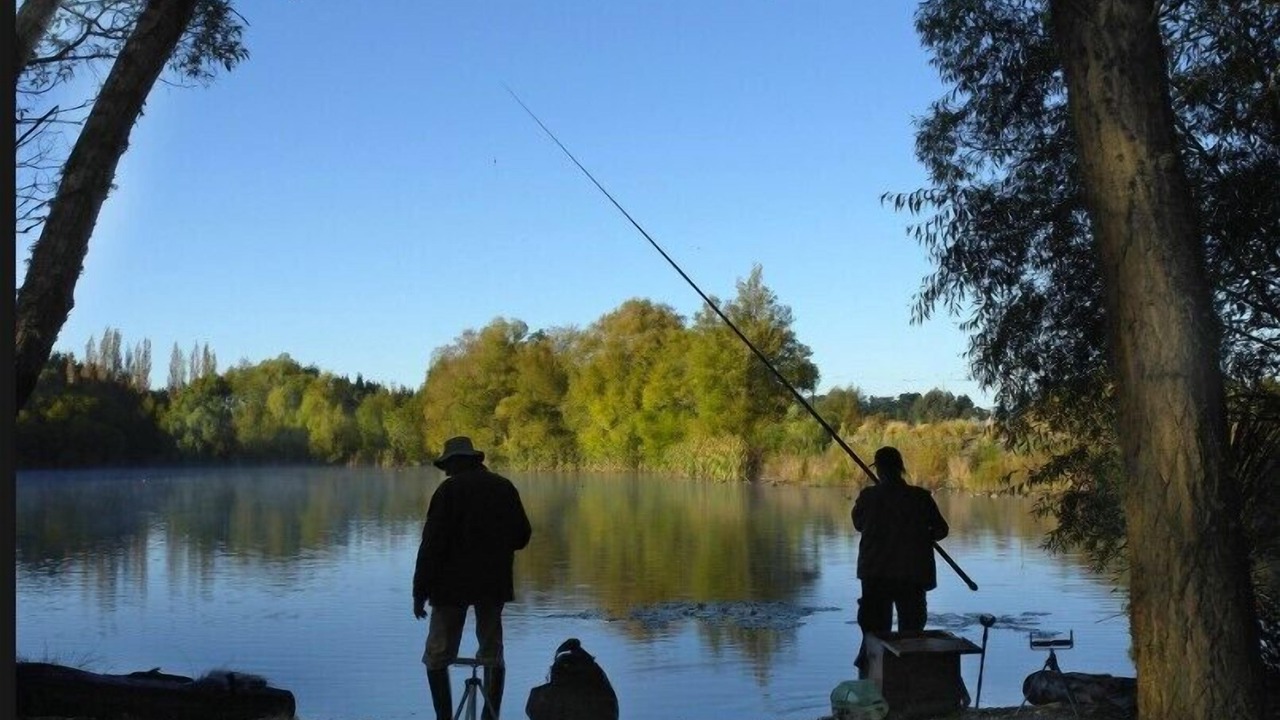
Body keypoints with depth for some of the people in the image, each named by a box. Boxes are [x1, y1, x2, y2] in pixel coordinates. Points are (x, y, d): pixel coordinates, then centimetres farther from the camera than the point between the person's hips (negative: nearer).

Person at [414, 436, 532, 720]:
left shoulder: (450, 489, -8)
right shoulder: (504, 487, 7)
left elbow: (432, 542, -12)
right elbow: (522, 536, 11)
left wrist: (420, 590, -9)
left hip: (453, 584, -5)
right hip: (495, 584, 5)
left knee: (437, 657, 3)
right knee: (493, 653, 14)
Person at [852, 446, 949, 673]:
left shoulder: (868, 496, -8)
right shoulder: (920, 497, -6)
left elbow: (858, 524, 8)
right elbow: (941, 529, 3)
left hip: (875, 573, 0)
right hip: (912, 574, 0)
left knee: (875, 627, 7)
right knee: (911, 624, 10)